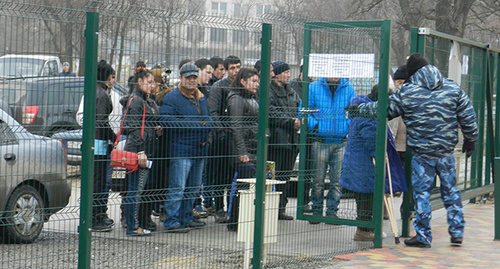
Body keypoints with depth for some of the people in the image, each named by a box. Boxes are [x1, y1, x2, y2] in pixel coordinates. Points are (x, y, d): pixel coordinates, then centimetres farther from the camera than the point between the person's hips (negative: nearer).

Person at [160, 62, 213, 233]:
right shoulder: (172, 98, -6)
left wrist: (206, 126, -1)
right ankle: (171, 222, -6)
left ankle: (186, 218, 27)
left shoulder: (201, 97, 19)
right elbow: (166, 120, -18)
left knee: (193, 187, 15)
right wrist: (193, 125, -19)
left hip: (200, 148, 8)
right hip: (181, 149, -8)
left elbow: (208, 118, 25)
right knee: (178, 188, -10)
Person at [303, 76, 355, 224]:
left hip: (341, 142, 2)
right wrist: (314, 125, -9)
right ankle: (316, 211, 14)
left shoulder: (349, 89, 7)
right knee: (318, 180, 3)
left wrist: (347, 126, -5)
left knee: (338, 180, 3)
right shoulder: (313, 88, 2)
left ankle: (332, 211, 14)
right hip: (320, 142, -1)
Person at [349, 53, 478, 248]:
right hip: (446, 151, 3)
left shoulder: (406, 91, -5)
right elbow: (468, 117, 7)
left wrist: (359, 109, 19)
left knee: (421, 193, 4)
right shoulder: (453, 88, 4)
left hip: (422, 153, -3)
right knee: (450, 190, 15)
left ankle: (423, 237, 7)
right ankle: (457, 232, 17)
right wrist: (470, 140, 20)